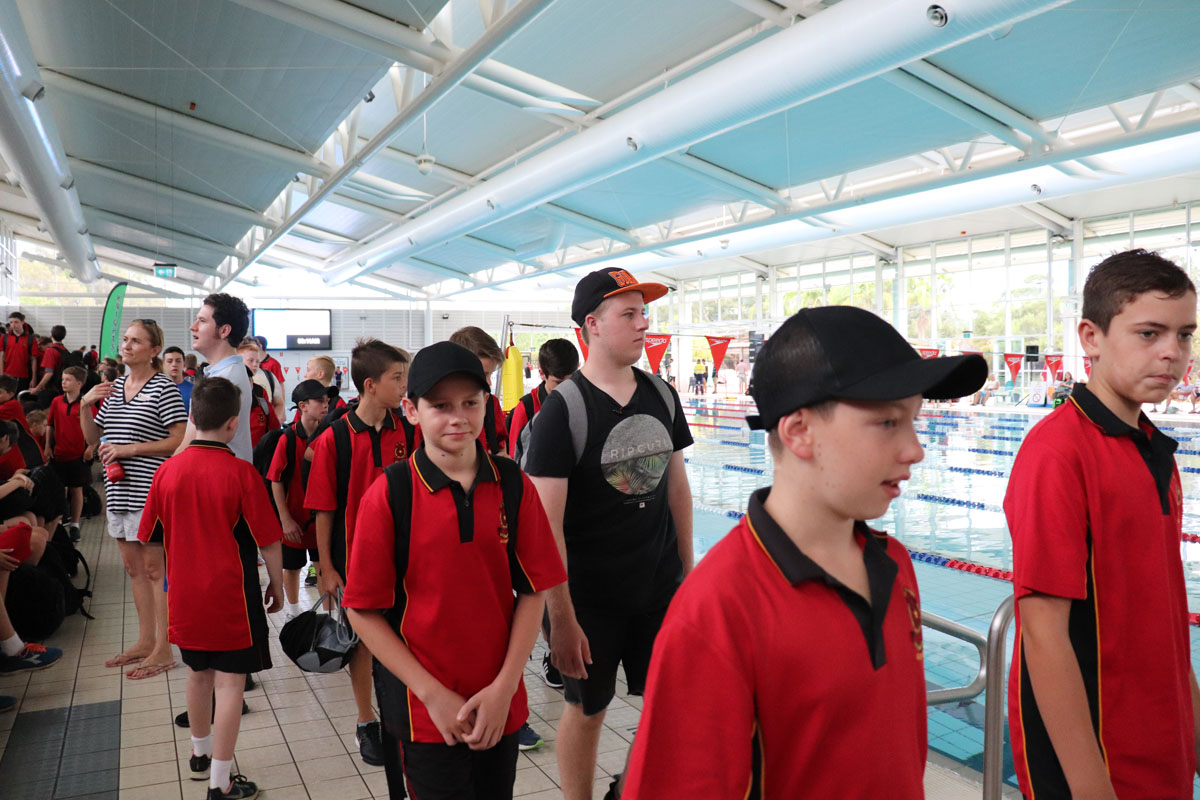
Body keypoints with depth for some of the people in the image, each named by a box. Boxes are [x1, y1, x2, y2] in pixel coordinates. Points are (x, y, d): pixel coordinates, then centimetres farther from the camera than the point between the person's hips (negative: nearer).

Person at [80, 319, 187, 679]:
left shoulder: (163, 388, -9)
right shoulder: (115, 388, 13)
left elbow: (179, 441, -14)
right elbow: (93, 438, 19)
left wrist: (130, 449, -17)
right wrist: (85, 405, 3)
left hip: (150, 490, -8)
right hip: (119, 489, 8)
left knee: (154, 568, -2)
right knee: (133, 566, 14)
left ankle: (163, 650, 7)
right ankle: (145, 641, 26)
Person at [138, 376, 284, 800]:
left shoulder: (167, 471, -4)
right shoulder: (241, 472, -17)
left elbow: (151, 538, 6)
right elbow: (268, 541, -14)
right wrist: (276, 585, 1)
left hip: (186, 594, 5)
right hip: (232, 594, -5)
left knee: (198, 673, 22)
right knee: (229, 681, 3)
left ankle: (200, 753, 41)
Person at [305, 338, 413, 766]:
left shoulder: (407, 432, -3)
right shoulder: (334, 438, -11)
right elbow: (324, 509, -7)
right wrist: (325, 566, -6)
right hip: (353, 556, -2)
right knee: (362, 638, 10)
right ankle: (366, 723, 27)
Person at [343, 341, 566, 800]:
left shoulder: (513, 486, -4)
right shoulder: (389, 493, -11)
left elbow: (533, 591, -1)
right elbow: (365, 612, -8)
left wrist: (504, 686, -9)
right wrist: (433, 694, -12)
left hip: (501, 707, 3)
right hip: (424, 710, -3)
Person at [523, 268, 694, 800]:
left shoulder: (662, 395, 1)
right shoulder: (564, 407, -16)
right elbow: (546, 523, -18)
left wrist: (687, 569, 12)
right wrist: (561, 618, -18)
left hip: (662, 587, 5)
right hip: (591, 595, -5)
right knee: (587, 709, 12)